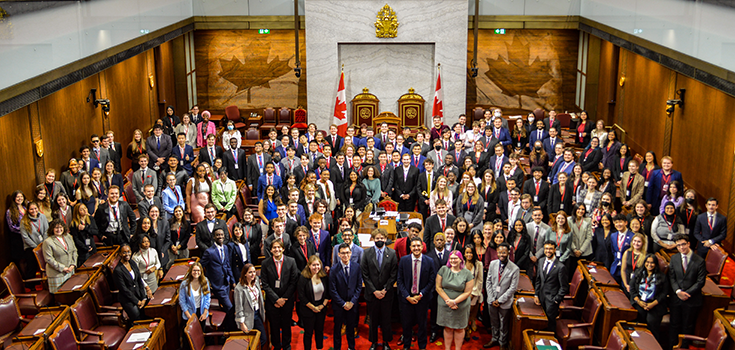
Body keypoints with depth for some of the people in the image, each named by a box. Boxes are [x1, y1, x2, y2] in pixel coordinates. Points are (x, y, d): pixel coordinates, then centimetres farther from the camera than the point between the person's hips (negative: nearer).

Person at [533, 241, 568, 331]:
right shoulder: (541, 261, 4)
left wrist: (556, 300, -11)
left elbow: (564, 287, -10)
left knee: (550, 322, 2)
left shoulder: (560, 267, -15)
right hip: (541, 296, 5)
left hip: (552, 298, -5)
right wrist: (536, 295, 8)